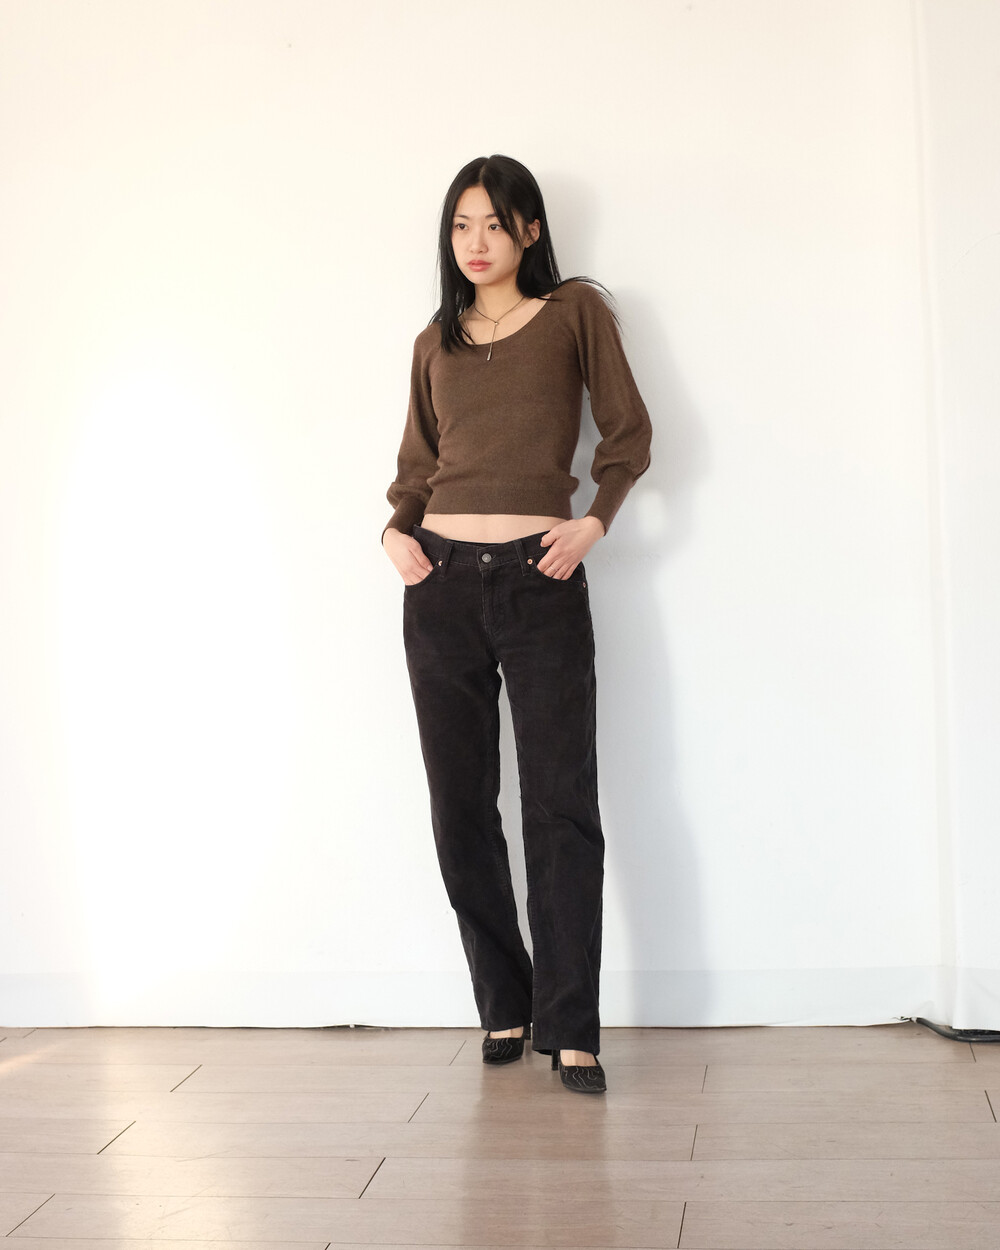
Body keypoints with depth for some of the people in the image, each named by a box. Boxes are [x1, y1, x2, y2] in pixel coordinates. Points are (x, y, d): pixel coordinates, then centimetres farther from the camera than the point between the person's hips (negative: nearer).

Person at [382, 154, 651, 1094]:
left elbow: (628, 432, 5)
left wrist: (596, 521, -9)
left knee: (561, 804, -7)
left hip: (541, 578, -4)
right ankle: (503, 1011, 18)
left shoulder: (575, 311, 7)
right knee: (461, 805, 5)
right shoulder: (436, 341, 16)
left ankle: (569, 1032, -2)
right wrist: (396, 528, 1)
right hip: (443, 580, 4)